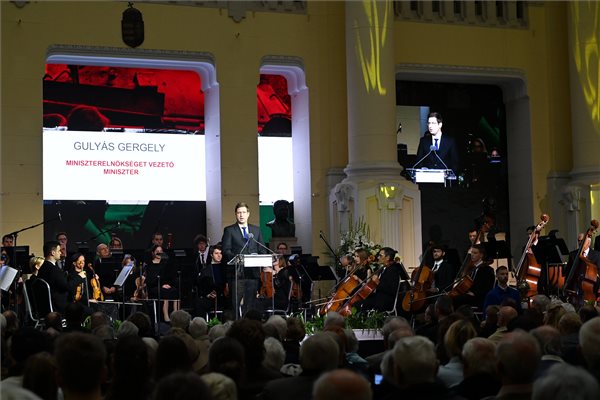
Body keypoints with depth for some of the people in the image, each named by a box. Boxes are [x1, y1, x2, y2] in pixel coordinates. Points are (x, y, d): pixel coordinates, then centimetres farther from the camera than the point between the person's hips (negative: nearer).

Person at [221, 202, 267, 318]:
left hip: (253, 272, 3)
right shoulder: (229, 230, 5)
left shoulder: (256, 230, 17)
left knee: (251, 303, 4)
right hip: (237, 272, -3)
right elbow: (225, 250, -3)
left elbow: (262, 250, 16)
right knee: (235, 303, -5)